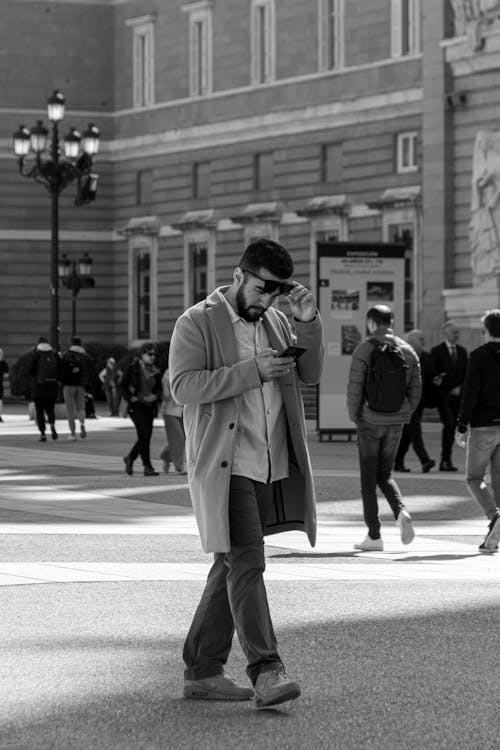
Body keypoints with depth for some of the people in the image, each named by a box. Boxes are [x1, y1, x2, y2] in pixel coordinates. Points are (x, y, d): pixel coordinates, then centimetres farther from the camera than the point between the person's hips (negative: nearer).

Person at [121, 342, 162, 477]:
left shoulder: (155, 371, 10)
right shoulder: (132, 368, -4)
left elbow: (159, 388, 14)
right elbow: (123, 385, -1)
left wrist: (155, 396, -7)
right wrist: (130, 397, -14)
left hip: (149, 406, 6)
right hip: (136, 405, -6)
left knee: (146, 437, 7)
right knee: (144, 434, -14)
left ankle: (129, 458, 30)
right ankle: (148, 467, -11)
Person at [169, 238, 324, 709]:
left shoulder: (275, 321, 15)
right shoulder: (197, 323, -6)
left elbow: (309, 374, 10)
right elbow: (184, 386, -16)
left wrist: (308, 323, -5)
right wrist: (252, 370, -22)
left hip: (270, 468, 7)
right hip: (224, 467, -7)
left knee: (232, 566, 11)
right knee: (246, 563, -15)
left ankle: (201, 672, 18)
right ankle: (266, 673, -21)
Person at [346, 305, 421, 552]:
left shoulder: (365, 349, -9)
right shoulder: (407, 351, 5)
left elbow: (355, 387, -12)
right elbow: (415, 389, 5)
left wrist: (355, 417, 0)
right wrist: (404, 416, 14)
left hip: (370, 420, -4)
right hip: (395, 422, 4)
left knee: (368, 478, 4)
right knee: (385, 474, 17)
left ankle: (374, 536, 3)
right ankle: (401, 512, -10)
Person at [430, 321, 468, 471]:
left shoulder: (462, 351, 14)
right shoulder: (437, 351, -1)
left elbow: (466, 373, 13)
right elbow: (433, 372, -3)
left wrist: (460, 387, -2)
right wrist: (436, 379, -22)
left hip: (457, 395, 5)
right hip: (443, 395, -5)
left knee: (452, 427, 3)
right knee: (449, 424, -18)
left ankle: (446, 461, 9)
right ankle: (446, 460, -17)